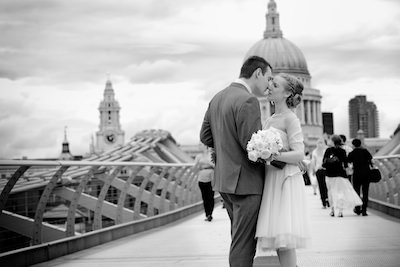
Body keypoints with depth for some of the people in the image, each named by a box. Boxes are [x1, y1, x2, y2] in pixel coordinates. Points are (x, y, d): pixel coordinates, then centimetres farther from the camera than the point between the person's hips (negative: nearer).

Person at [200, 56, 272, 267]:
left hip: (224, 179, 9)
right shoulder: (248, 101, -18)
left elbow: (205, 136, 14)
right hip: (245, 182, -9)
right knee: (243, 244, -2)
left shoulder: (217, 98, 10)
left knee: (241, 240, 20)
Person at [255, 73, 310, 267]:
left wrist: (273, 155, -29)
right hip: (271, 180, 8)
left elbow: (299, 155, -15)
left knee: (283, 240, -12)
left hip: (285, 181, -8)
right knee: (278, 238, 5)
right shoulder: (270, 120, 18)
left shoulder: (290, 118, -7)